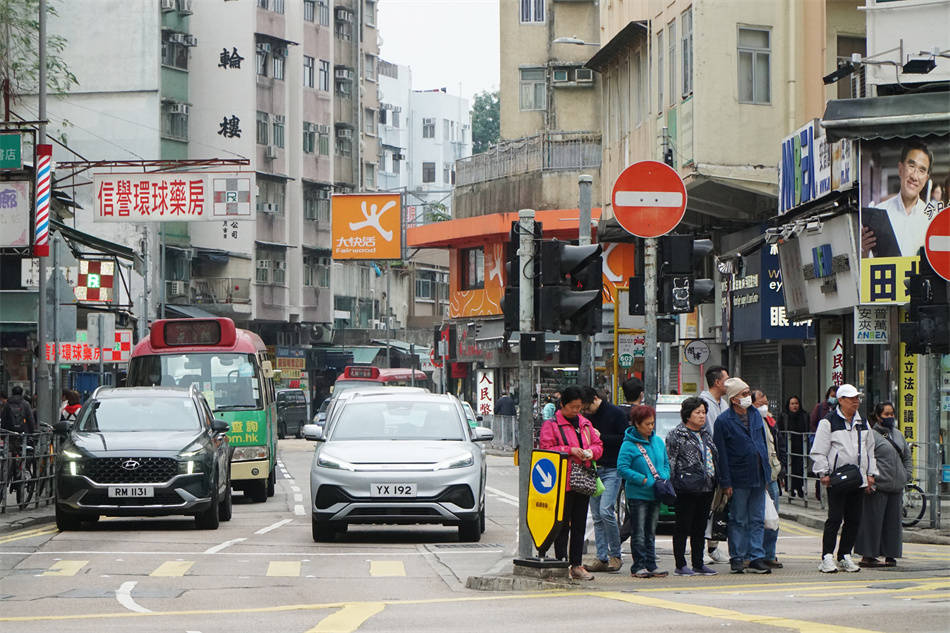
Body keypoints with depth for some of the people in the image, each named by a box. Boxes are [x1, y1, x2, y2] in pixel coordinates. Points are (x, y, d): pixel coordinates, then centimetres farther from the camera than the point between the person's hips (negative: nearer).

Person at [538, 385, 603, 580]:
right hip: (562, 482, -6)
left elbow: (598, 445, 20)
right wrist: (570, 451, -17)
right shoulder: (551, 425, -2)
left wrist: (591, 451, -2)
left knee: (579, 525, 8)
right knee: (562, 524, -5)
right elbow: (546, 449, -10)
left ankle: (576, 565, 12)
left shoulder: (586, 424, 16)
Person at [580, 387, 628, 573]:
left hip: (611, 470, -6)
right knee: (597, 516, 5)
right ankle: (602, 558, 9)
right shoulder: (587, 417, 12)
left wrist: (601, 437, -13)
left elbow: (624, 439, -8)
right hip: (592, 470, 6)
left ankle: (615, 555, -4)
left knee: (606, 511, -16)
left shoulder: (615, 413, -5)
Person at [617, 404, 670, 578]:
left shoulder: (658, 441, 9)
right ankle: (639, 566, 3)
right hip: (637, 495, -6)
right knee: (639, 533, -2)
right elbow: (622, 468, -17)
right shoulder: (629, 444, -11)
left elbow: (666, 463, 18)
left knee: (651, 532, 12)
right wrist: (644, 480, -19)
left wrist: (664, 477, -3)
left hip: (655, 495, 6)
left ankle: (651, 565, 16)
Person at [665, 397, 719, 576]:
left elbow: (715, 458, 24)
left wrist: (716, 482, 20)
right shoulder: (676, 435, -6)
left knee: (700, 527, 11)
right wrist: (670, 487, -15)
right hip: (687, 489, -7)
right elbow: (669, 462, -9)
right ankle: (680, 565, 2)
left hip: (706, 487, 7)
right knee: (683, 527, -2)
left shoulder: (706, 434, 16)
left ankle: (698, 564, 17)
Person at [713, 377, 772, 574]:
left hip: (758, 477, 5)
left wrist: (766, 473, 14)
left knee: (757, 520, 6)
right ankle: (737, 558, 11)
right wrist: (725, 482, -12)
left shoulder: (756, 415, 9)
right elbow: (720, 453, -9)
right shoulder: (724, 421, -9)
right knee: (738, 521, 2)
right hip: (739, 480, -5)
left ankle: (756, 558, 9)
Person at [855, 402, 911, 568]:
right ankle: (868, 556, 0)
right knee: (873, 520, -5)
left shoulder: (898, 434, 17)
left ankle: (890, 554, 15)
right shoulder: (870, 435, -6)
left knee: (893, 521, 8)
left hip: (896, 486, 7)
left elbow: (907, 456, 26)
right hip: (878, 486, -7)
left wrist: (906, 476, 14)